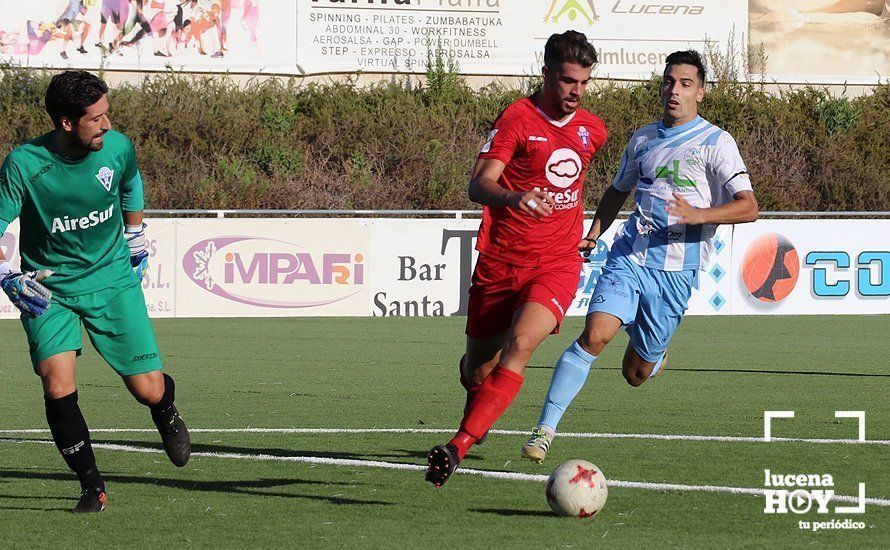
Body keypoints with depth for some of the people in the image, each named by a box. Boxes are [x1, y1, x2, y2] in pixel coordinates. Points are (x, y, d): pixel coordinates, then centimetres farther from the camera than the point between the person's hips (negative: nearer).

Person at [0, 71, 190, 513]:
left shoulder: (118, 148, -11)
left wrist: (136, 241, 21)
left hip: (113, 281, 2)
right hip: (48, 290, -2)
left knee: (148, 391, -1)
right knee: (58, 388, -20)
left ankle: (167, 414, 38)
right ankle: (91, 485, -2)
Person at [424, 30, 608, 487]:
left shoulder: (592, 130, 10)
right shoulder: (518, 117, -6)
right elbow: (479, 184, -16)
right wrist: (514, 198, -36)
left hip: (557, 265, 1)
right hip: (500, 260, -1)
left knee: (519, 346, -25)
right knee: (477, 367, 9)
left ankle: (459, 446, -31)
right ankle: (478, 403, 48)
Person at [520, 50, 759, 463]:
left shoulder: (715, 143, -2)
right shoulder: (643, 139, 14)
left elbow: (748, 207, -10)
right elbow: (618, 190, 31)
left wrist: (698, 215, -25)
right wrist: (595, 231, 13)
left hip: (676, 270, -3)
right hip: (629, 255, 3)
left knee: (636, 374, 4)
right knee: (595, 335, -22)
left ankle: (652, 358, 43)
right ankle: (545, 429, -21)